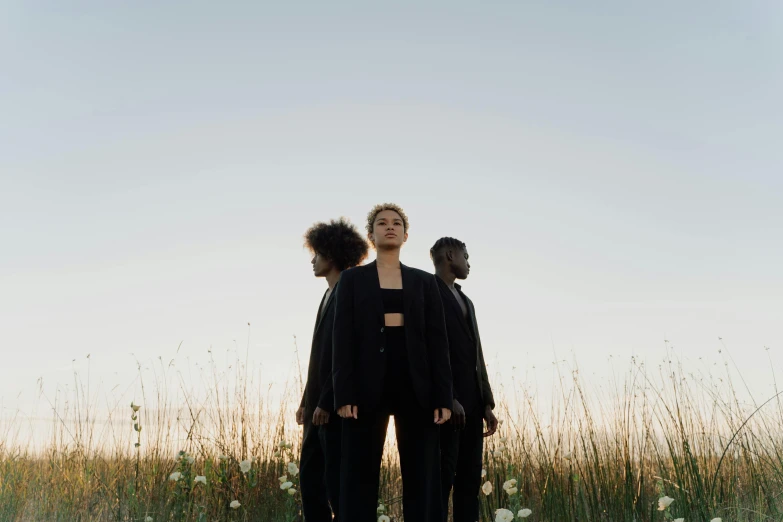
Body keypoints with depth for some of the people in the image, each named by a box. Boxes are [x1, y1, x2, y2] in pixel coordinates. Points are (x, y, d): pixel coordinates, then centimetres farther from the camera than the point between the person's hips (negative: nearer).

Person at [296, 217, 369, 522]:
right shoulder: (330, 295, 17)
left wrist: (328, 402, -21)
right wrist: (307, 401, 15)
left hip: (338, 404, -9)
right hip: (320, 405, 9)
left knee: (337, 478, -4)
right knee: (310, 474, 10)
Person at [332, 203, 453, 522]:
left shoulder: (424, 281, 12)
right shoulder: (353, 279, 8)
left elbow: (437, 340, 7)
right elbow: (343, 339, 1)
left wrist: (443, 396, -3)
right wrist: (344, 394, -10)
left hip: (415, 385, 2)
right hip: (368, 385, -1)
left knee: (421, 475, 3)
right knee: (361, 475, 2)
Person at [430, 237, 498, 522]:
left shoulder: (466, 301, 22)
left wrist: (487, 404, 11)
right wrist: (448, 398, -19)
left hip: (471, 402, 8)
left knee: (470, 479, 6)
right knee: (442, 476, -7)